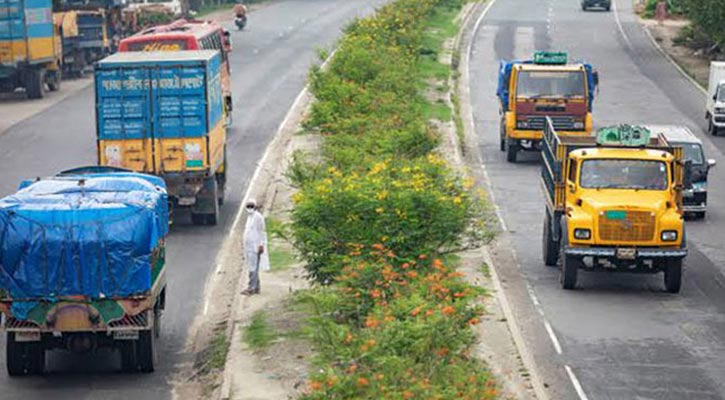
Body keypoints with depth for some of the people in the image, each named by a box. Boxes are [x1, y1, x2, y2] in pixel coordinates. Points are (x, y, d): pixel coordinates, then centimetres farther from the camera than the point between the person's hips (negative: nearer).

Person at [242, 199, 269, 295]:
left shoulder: (258, 217, -11)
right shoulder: (249, 217, 17)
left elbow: (262, 231, -13)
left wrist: (261, 245, -18)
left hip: (255, 246, -9)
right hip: (249, 246, 9)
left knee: (253, 267, -10)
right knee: (253, 268, 11)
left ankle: (251, 288, -12)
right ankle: (256, 287, 16)